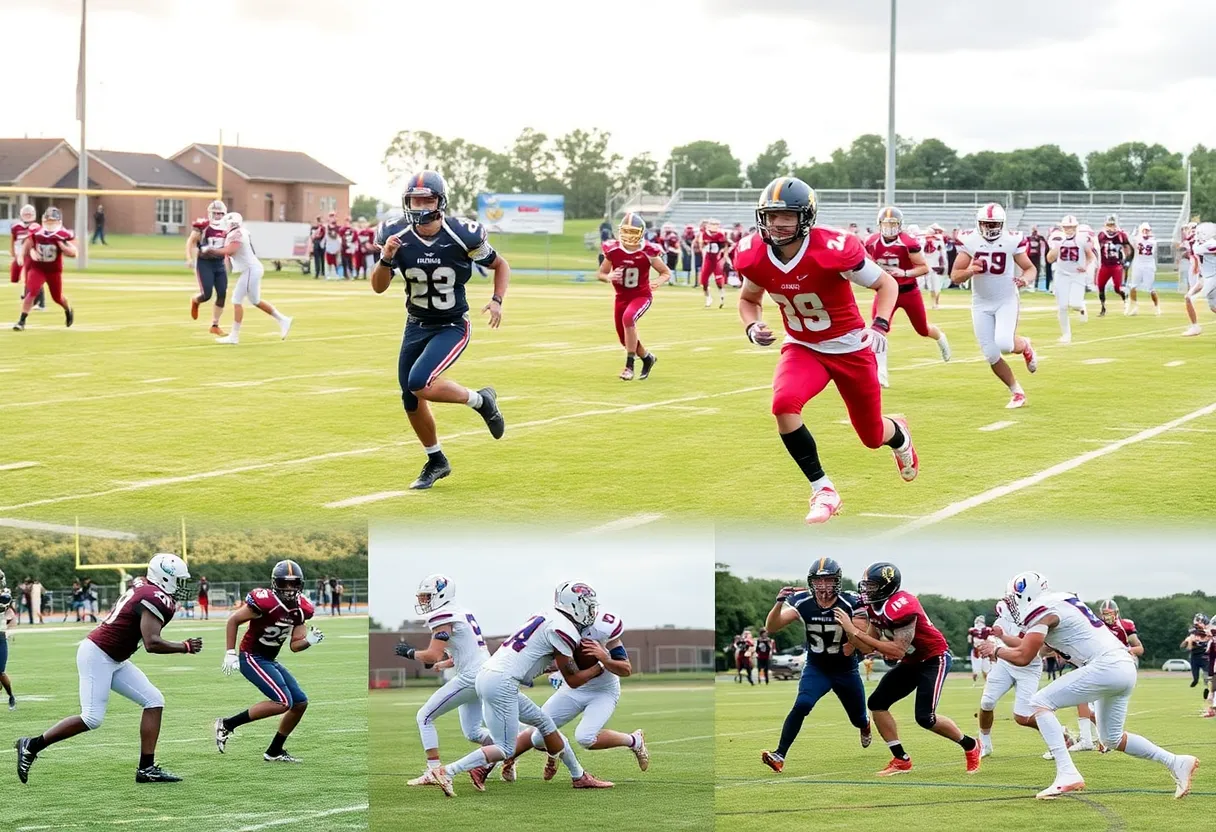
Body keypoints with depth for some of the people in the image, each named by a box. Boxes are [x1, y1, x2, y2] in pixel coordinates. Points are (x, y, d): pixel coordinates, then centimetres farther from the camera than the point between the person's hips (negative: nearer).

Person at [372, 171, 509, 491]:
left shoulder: (462, 236, -19)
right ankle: (436, 462, 33)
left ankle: (481, 401, 0)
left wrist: (497, 300, -17)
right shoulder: (397, 236, -11)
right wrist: (386, 258, -26)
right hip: (416, 326, 5)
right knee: (411, 400, 10)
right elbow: (378, 287, -8)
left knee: (420, 384, -26)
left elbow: (500, 265, -2)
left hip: (451, 327, -5)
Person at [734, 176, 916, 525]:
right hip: (802, 348, 3)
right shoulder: (755, 257, -14)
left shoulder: (833, 249, -28)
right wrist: (752, 327, -14)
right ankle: (823, 490, -13)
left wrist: (879, 326, -30)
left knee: (873, 436, 11)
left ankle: (899, 434, 54)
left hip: (851, 348, -3)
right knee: (784, 405, -29)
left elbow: (887, 284, -14)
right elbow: (748, 299, 8)